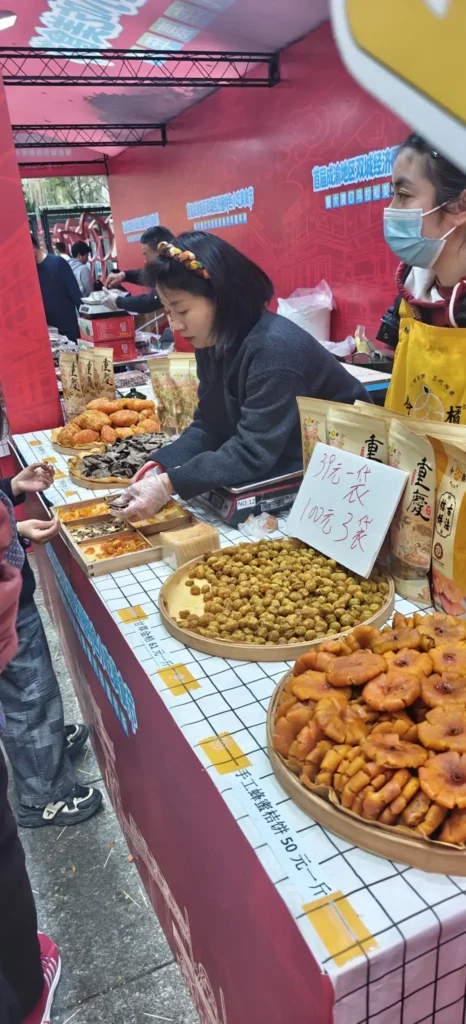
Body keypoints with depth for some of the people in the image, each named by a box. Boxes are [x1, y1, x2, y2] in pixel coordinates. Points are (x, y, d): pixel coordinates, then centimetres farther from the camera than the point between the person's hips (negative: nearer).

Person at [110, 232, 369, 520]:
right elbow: (208, 426, -3)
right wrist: (160, 469, -18)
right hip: (279, 468, 7)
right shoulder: (212, 343, -3)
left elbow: (253, 453, -31)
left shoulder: (274, 349, -29)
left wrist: (170, 484, -35)